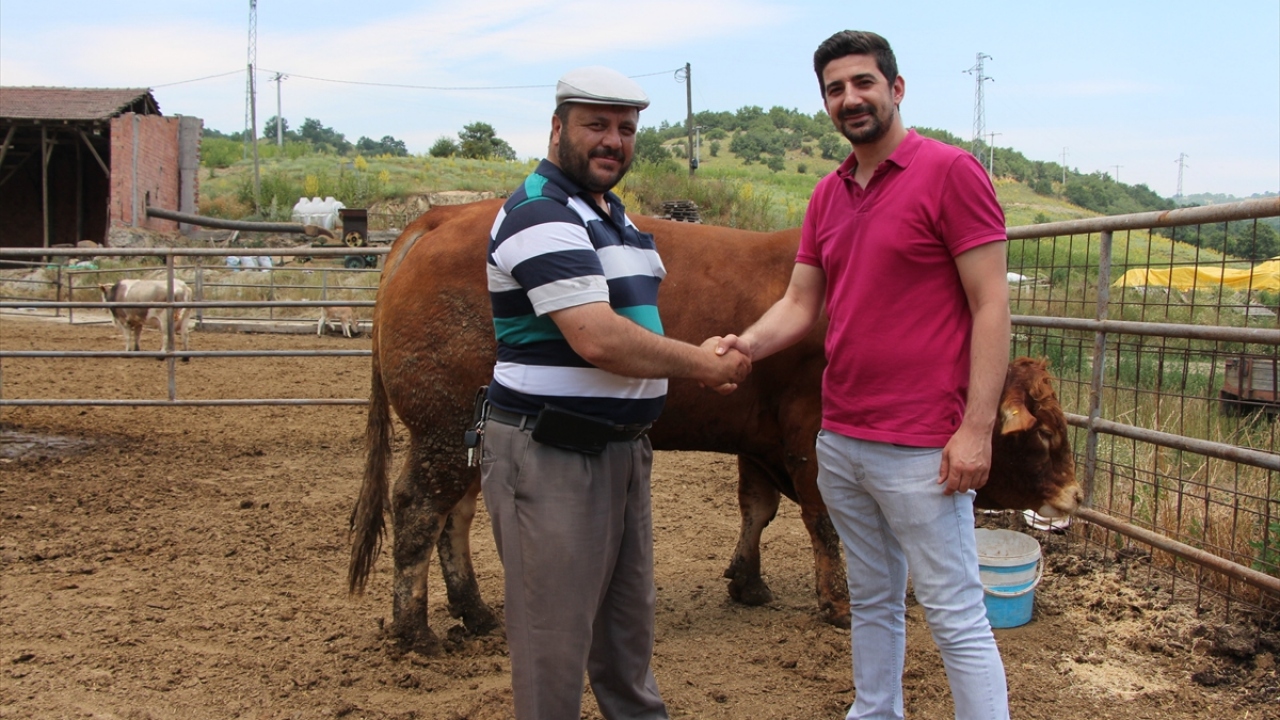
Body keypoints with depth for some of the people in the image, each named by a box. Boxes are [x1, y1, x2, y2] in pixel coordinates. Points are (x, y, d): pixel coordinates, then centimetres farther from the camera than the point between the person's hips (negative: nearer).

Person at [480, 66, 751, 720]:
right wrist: (701, 364, -16)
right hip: (550, 453, -10)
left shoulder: (613, 217, 14)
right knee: (556, 628, 2)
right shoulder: (542, 216, -17)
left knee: (629, 612, 23)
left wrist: (699, 357, 1)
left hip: (622, 445, 10)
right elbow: (598, 340, -28)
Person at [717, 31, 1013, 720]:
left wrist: (976, 430, -18)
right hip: (838, 442, 7)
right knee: (872, 601, 20)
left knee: (956, 617, 1)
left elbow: (991, 306, -12)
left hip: (919, 449, -7)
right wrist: (746, 344, -10)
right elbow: (799, 303, 11)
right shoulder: (827, 196, 12)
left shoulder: (950, 172, -9)